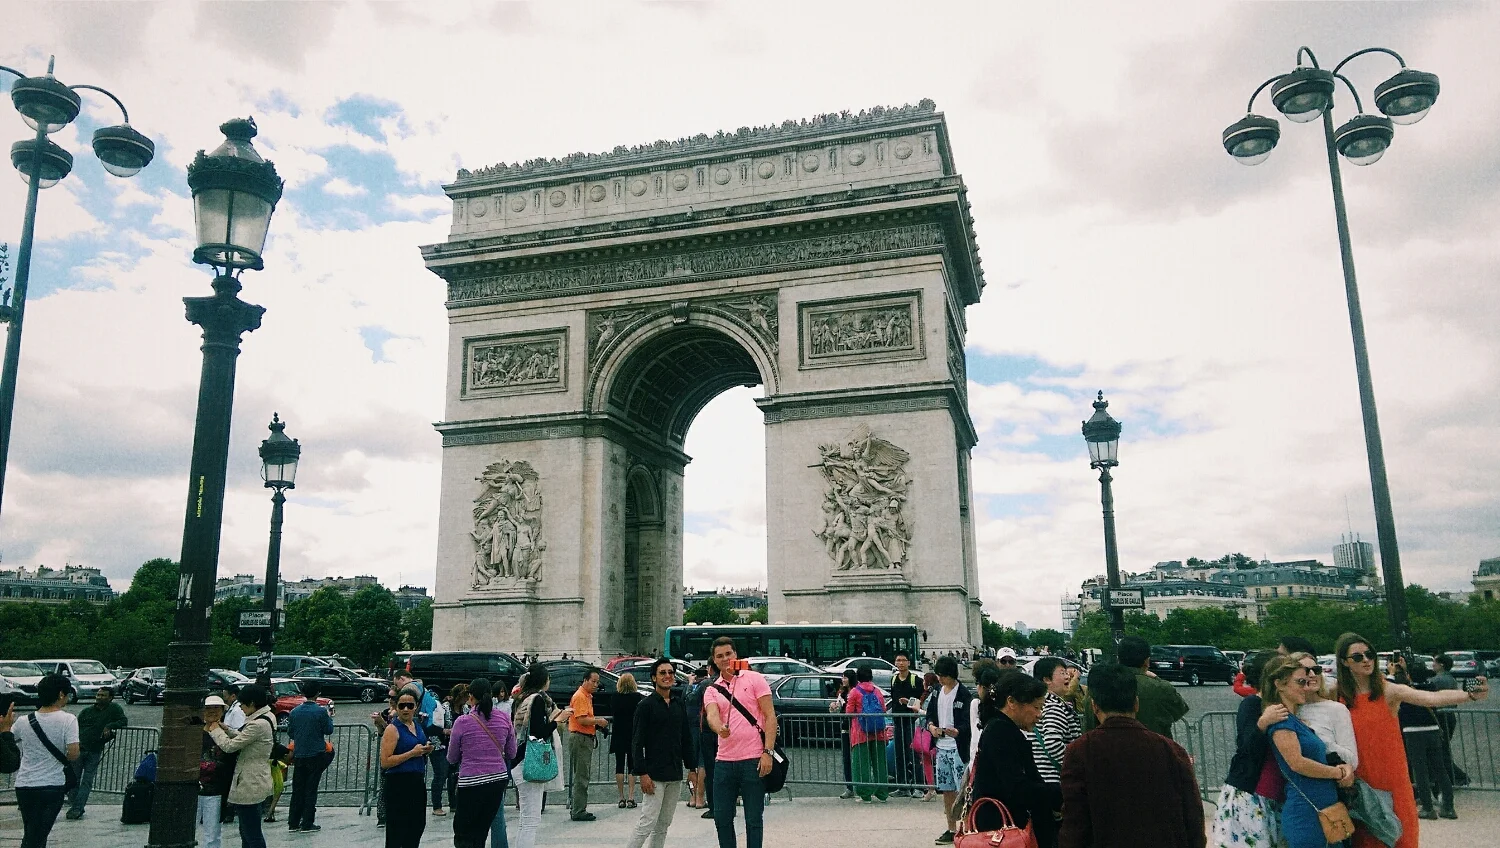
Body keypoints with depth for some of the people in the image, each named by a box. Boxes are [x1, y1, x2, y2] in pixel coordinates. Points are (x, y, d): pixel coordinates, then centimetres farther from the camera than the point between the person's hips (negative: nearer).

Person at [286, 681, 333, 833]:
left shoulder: (294, 712, -1)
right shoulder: (320, 711, -13)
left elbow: (290, 732, 8)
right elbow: (329, 730, -5)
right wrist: (329, 718, 12)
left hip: (299, 755, 4)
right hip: (316, 755, -4)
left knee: (297, 789, 13)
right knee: (311, 789, 2)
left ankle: (293, 823, 17)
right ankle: (307, 824, 4)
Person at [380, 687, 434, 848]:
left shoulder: (418, 725, 11)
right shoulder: (393, 729, -11)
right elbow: (385, 762, -19)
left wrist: (426, 750, 6)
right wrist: (412, 753, -19)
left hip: (418, 783, 8)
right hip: (398, 785, -8)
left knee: (417, 826, 17)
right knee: (396, 834, -4)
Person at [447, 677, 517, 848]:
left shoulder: (462, 722, -10)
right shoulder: (505, 719, -1)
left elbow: (452, 758, 2)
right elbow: (511, 754, 8)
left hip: (471, 782, -4)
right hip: (499, 779, 4)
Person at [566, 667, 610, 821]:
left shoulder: (587, 696, 19)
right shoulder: (580, 696, -14)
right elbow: (581, 719, -22)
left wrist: (596, 722, 8)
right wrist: (598, 721, -12)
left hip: (586, 739, 11)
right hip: (580, 738, -11)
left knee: (583, 775, 15)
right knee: (581, 776, -6)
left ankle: (576, 808, 22)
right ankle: (578, 812, -2)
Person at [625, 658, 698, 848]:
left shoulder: (680, 705, 12)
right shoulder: (646, 706, -6)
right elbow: (637, 743, -10)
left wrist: (691, 767, 12)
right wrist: (643, 774, -16)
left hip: (675, 776, 6)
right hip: (654, 775, -6)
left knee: (664, 825, 9)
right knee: (648, 823, -10)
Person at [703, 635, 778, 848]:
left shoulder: (754, 679, 2)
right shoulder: (712, 691, 11)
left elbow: (770, 716, -2)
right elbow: (711, 715, -9)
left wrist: (767, 752, -12)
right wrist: (719, 728, -33)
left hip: (753, 760, -4)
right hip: (724, 762, 4)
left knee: (754, 819, 3)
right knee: (722, 818, 9)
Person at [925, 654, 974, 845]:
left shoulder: (964, 694, -11)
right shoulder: (937, 691, 9)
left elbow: (968, 722, -15)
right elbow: (930, 713, 16)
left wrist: (956, 731, -34)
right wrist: (931, 725, -5)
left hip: (958, 748, -6)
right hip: (941, 747, 7)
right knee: (946, 790, 14)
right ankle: (951, 830, 26)